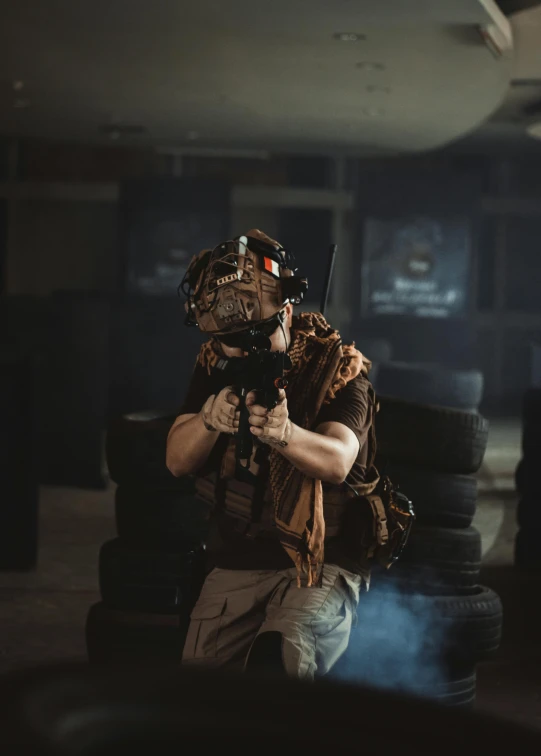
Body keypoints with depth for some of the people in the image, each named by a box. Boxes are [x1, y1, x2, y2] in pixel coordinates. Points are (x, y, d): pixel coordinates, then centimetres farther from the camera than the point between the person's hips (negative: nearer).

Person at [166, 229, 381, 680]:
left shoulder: (336, 366, -7)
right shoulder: (215, 367, 6)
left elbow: (337, 461, -24)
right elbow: (177, 461, -2)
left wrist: (284, 434, -47)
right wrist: (210, 419, -25)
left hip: (321, 561, -4)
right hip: (234, 563, 5)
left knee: (278, 661, -31)